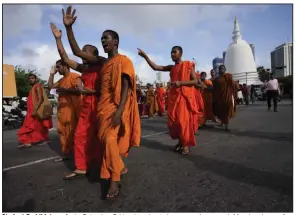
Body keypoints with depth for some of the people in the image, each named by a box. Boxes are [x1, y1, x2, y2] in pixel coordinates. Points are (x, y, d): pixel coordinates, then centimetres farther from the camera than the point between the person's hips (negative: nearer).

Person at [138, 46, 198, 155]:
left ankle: (186, 144, 7)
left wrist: (180, 82, -17)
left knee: (184, 120, -7)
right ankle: (180, 141, 22)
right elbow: (155, 67, 5)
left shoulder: (188, 65, 2)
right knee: (173, 120, 4)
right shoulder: (171, 67, 13)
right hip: (173, 97, 5)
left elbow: (195, 81, -4)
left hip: (185, 96, -5)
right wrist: (145, 56, -5)